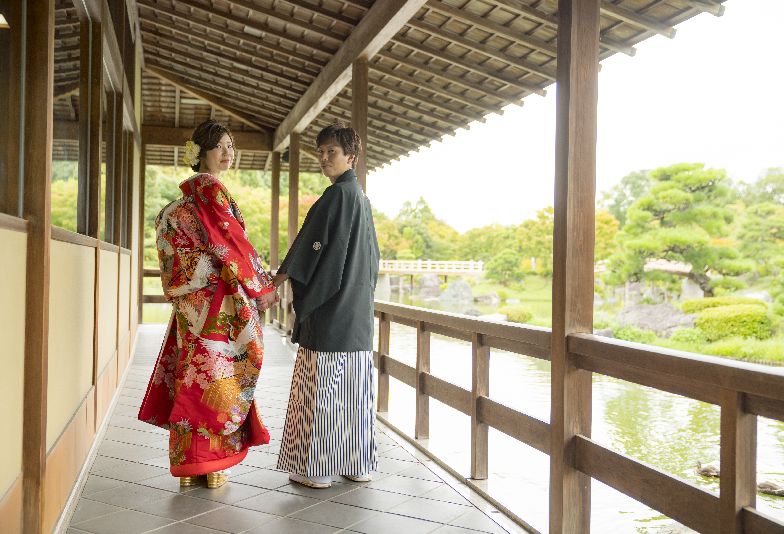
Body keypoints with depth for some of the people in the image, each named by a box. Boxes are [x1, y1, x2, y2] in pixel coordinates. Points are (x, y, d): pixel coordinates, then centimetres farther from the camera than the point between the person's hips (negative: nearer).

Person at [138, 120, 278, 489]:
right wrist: (263, 288, -6)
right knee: (216, 375, -2)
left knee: (195, 373, 9)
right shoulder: (211, 189, -10)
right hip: (218, 298, -9)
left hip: (193, 299, 9)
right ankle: (210, 462, 6)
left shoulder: (188, 195, 16)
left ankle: (188, 461, 15)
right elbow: (233, 246, -14)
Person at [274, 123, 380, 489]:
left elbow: (311, 243, -14)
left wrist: (281, 276, -6)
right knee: (355, 389, 11)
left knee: (321, 387, -2)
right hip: (359, 310, 9)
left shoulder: (337, 195, -11)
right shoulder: (362, 198, 16)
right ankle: (358, 464, 18)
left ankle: (316, 468, 6)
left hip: (330, 308, -9)